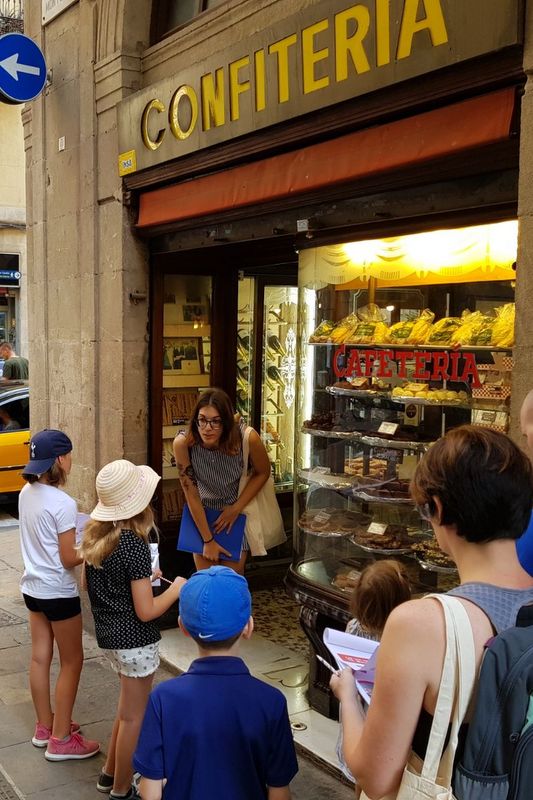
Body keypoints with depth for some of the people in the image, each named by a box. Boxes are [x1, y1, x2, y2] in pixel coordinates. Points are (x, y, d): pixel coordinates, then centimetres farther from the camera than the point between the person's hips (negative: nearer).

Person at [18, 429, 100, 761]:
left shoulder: (27, 493, 1)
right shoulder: (63, 503, -23)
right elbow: (69, 559, -20)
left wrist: (78, 538, 10)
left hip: (32, 587, 8)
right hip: (59, 592, -8)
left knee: (40, 657, 17)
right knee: (72, 662, 6)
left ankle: (45, 727, 32)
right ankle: (61, 740, 14)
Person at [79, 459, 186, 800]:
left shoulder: (94, 535, -1)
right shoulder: (134, 545, -25)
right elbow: (146, 611, -23)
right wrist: (176, 589, -7)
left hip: (108, 634, 8)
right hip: (134, 639, -8)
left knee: (130, 707, 27)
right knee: (134, 717, 10)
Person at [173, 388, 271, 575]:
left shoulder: (247, 437, -29)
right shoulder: (183, 443, -29)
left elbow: (263, 473, -8)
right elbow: (191, 495, -20)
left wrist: (236, 509, -11)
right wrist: (208, 540, -15)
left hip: (238, 508, 0)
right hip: (201, 513, 0)